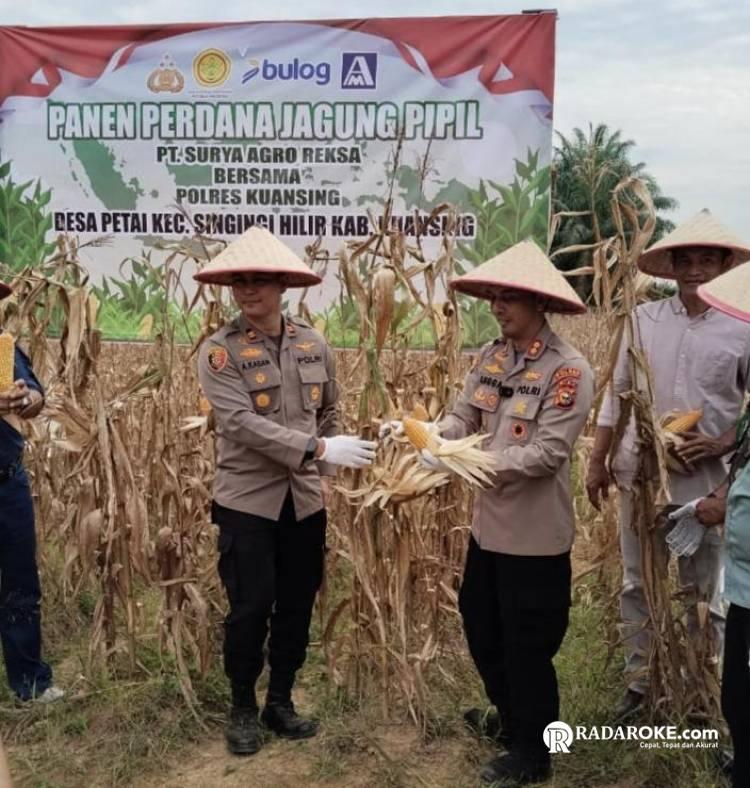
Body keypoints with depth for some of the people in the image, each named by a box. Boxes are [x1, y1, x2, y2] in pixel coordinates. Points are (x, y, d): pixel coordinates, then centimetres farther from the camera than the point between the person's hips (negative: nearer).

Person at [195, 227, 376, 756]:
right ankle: (243, 708, 25)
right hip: (247, 500, -4)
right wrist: (318, 449, -26)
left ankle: (281, 701, 32)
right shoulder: (219, 351, -11)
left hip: (305, 499, 4)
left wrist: (324, 472, 10)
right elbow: (242, 423, -21)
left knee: (298, 605, 12)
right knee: (250, 608, 2)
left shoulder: (314, 345, 2)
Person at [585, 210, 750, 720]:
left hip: (707, 481, -2)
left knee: (704, 592, 11)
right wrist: (598, 462, 7)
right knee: (637, 584, 13)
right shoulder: (644, 319, 1)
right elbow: (617, 393, 6)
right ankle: (640, 682, 30)